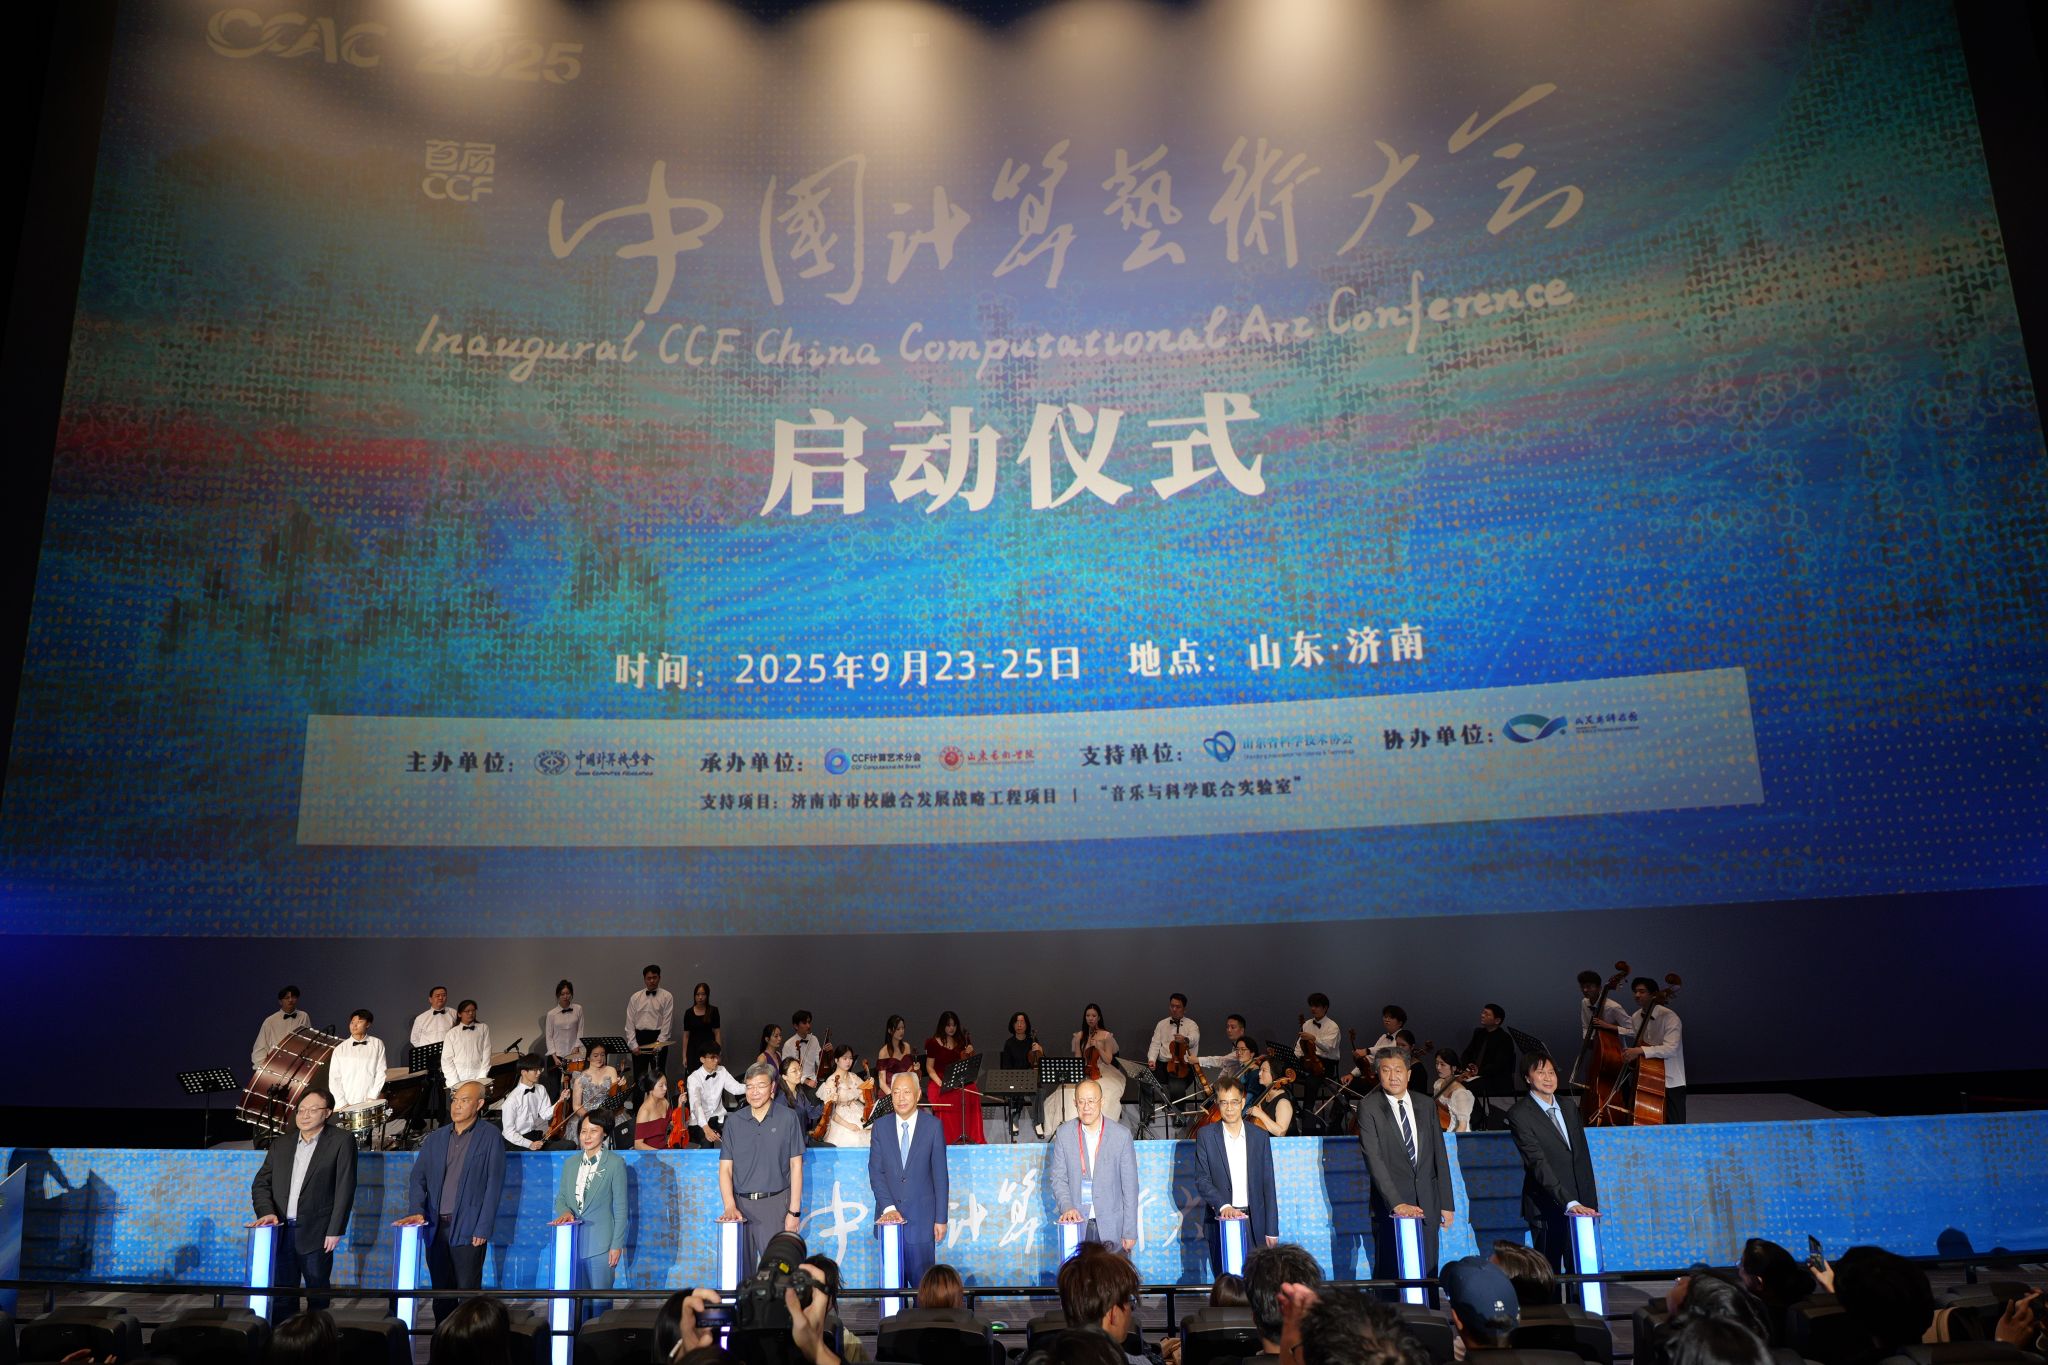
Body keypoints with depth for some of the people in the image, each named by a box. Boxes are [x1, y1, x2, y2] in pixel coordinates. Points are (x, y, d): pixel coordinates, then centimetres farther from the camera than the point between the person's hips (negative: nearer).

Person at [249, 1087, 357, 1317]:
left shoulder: (340, 1142, -1)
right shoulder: (280, 1145, 14)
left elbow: (345, 1189, -5)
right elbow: (261, 1183, 12)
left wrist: (335, 1231, -10)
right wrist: (266, 1212, -7)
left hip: (316, 1235, -4)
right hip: (281, 1232, 4)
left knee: (317, 1296, 4)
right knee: (282, 1297, 6)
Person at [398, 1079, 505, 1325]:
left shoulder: (490, 1139, -2)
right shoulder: (434, 1139, 13)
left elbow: (494, 1186, -6)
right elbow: (418, 1177, 11)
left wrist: (483, 1229, -11)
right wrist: (417, 1211, -7)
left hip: (468, 1230, -5)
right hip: (436, 1227, 5)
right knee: (440, 1292, 10)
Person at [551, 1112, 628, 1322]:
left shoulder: (615, 1163, -2)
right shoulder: (570, 1163, 13)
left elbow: (620, 1207, -2)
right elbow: (560, 1198, 16)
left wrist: (617, 1244, -7)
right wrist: (565, 1212, -7)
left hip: (600, 1244, -4)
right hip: (573, 1242, 4)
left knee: (599, 1301, -2)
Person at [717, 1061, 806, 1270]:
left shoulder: (787, 1117, 1)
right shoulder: (734, 1121, 7)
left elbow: (796, 1165, 2)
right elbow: (725, 1168, 4)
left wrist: (794, 1211, -4)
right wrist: (730, 1206, -10)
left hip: (775, 1204, -2)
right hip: (741, 1204, 2)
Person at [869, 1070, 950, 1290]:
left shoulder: (933, 1126, -1)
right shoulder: (880, 1126, 5)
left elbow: (940, 1175, -1)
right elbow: (875, 1171, 1)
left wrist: (941, 1218, -3)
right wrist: (888, 1208, -11)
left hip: (922, 1217, -2)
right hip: (889, 1215, 2)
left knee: (922, 1281, -1)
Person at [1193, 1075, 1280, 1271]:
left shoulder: (1259, 1136, 6)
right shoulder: (1206, 1135, 2)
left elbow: (1268, 1185, 7)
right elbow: (1202, 1180, -3)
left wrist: (1272, 1230, 4)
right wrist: (1223, 1205, -19)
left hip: (1255, 1224, 1)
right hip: (1221, 1222, -1)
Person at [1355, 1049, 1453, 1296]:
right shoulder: (1369, 1109, -4)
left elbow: (1440, 1156, 12)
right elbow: (1375, 1161, -12)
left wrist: (1446, 1203, 8)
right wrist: (1396, 1203, -21)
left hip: (1427, 1205, 4)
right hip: (1391, 1208, -3)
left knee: (1427, 1273, 2)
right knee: (1391, 1274, -3)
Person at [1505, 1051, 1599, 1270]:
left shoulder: (1570, 1109, 14)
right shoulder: (1519, 1115, -9)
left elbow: (1584, 1157, 17)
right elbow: (1538, 1164, -16)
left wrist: (1591, 1202, 10)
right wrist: (1569, 1203, -24)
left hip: (1580, 1204, 6)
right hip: (1547, 1208, -6)